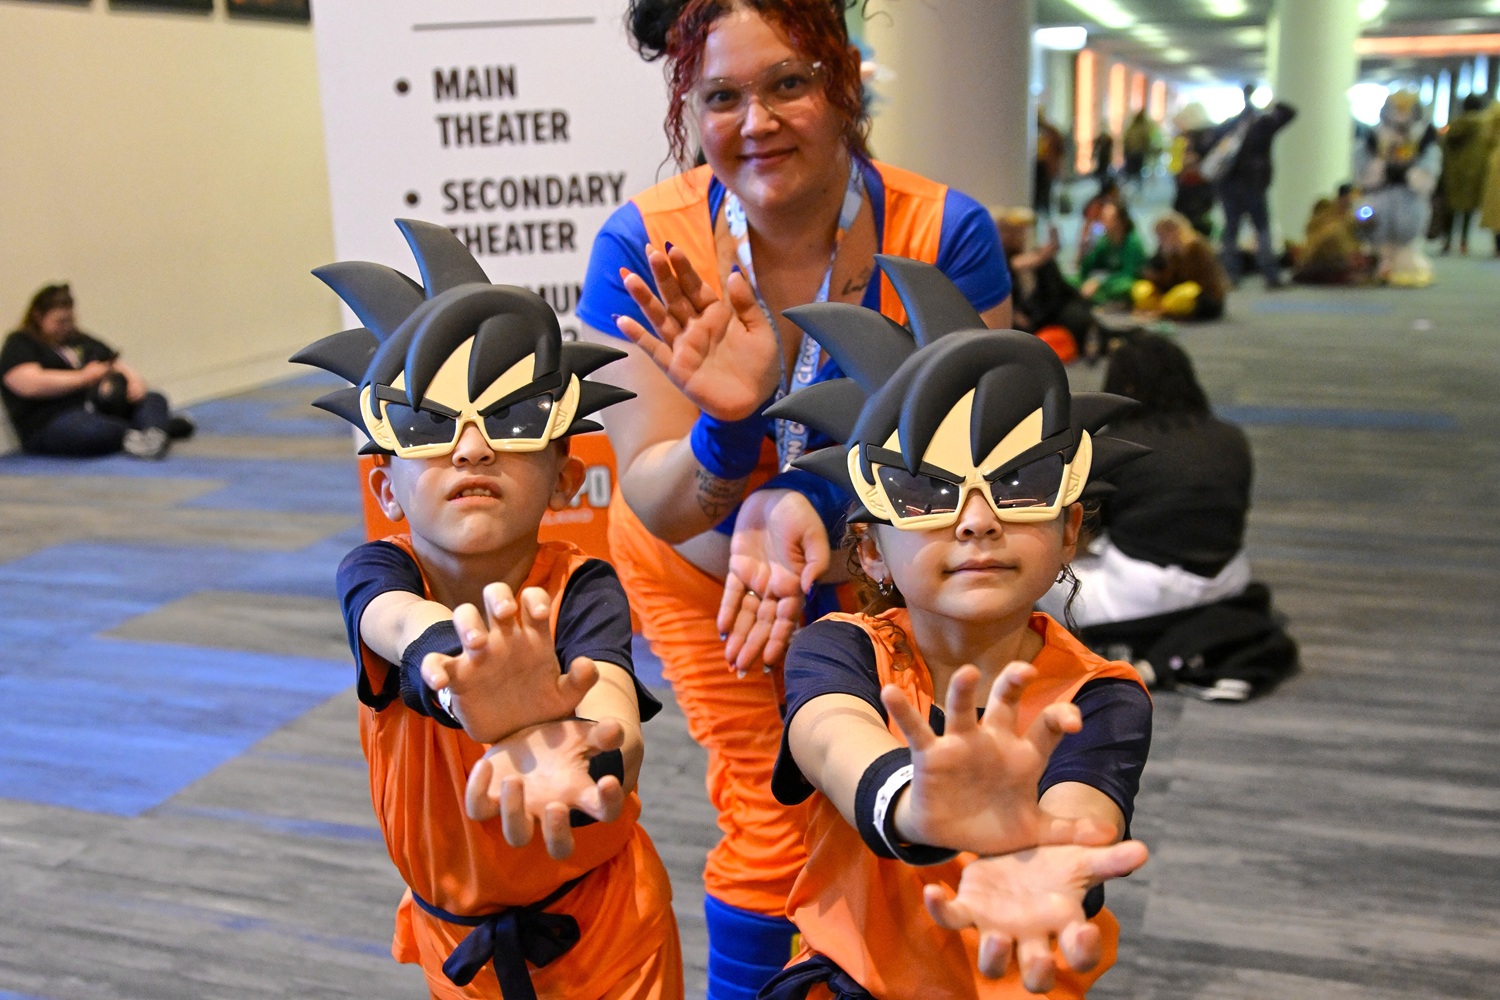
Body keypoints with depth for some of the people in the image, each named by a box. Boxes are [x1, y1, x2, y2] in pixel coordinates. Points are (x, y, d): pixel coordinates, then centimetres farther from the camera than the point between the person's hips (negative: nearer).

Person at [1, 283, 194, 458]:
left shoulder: (82, 341, 27)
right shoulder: (20, 345, 6)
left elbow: (121, 367, 22)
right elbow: (29, 384, -14)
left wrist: (135, 382, -4)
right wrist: (82, 378, -11)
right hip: (54, 422, -7)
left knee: (155, 400, -16)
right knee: (94, 430, -42)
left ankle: (154, 435, -49)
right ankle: (164, 428, -34)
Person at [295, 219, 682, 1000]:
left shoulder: (579, 592, -24)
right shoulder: (377, 574, -20)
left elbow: (609, 708, -44)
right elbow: (405, 627, -44)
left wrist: (572, 766, -68)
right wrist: (491, 703, -66)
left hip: (600, 919, -1)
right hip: (454, 934, 2)